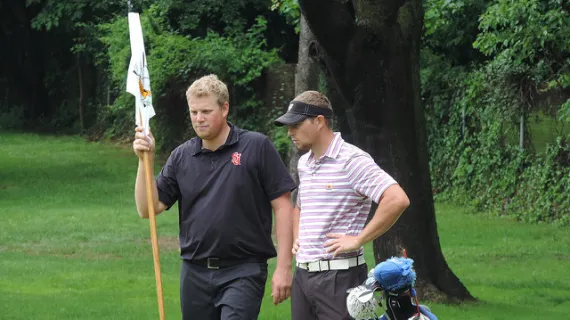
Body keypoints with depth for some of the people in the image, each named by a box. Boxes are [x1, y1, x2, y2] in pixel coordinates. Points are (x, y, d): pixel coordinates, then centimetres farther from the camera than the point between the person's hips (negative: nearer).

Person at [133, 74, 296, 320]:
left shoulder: (257, 147, -4)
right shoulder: (182, 157, 7)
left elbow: (282, 206, -4)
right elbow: (147, 209, 6)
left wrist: (284, 267, -9)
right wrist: (145, 160, -6)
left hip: (242, 272, -5)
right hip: (195, 272, 5)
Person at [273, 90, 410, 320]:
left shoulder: (352, 161, -12)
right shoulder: (304, 163, 15)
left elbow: (397, 200, -24)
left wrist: (358, 240, -20)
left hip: (339, 275, -8)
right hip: (303, 274, 8)